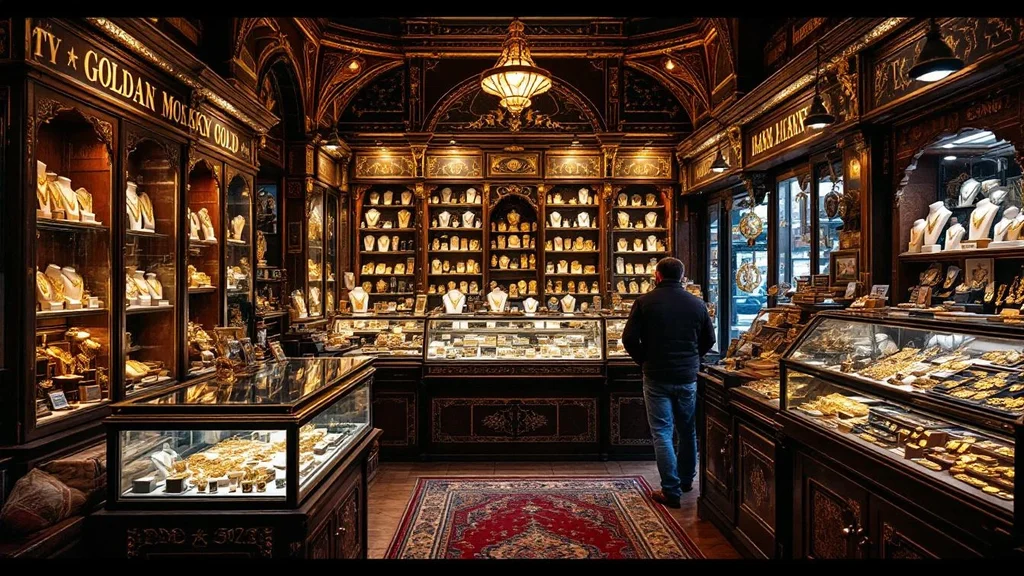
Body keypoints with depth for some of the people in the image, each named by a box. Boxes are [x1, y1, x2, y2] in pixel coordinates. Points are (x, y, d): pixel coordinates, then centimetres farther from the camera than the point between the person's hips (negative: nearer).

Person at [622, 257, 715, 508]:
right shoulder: (697, 303, 1)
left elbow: (629, 338, -10)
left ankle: (671, 491, 6)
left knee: (662, 433, 4)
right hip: (688, 377, 4)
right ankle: (686, 480, 35)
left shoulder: (645, 301, -8)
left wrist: (644, 361, 5)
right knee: (687, 430, 19)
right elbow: (709, 339, 8)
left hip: (657, 377, -3)